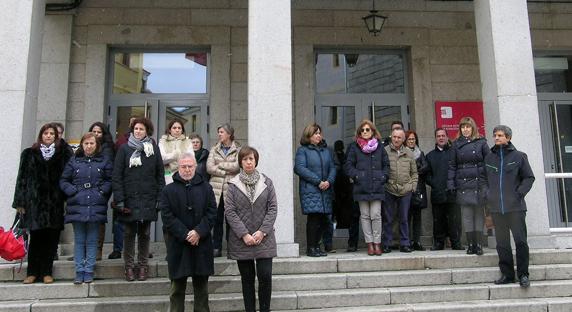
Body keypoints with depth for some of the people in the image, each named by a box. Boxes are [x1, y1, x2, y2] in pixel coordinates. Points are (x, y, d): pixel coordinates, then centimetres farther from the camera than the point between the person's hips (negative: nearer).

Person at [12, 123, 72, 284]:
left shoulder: (63, 154, 7)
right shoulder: (29, 154, 9)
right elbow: (22, 178, 7)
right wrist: (20, 202, 2)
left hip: (55, 203, 0)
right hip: (34, 202, 0)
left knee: (51, 239, 3)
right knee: (36, 237, 1)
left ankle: (46, 272, 12)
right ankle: (32, 272, 12)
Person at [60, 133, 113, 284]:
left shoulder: (104, 161, 7)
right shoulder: (74, 161, 9)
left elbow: (110, 180, 6)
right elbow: (63, 181, 8)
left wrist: (102, 192, -8)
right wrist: (73, 191, -6)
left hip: (96, 207, -1)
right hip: (77, 206, 1)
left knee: (92, 241, 4)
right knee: (79, 241, 6)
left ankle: (89, 271, 12)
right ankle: (79, 271, 14)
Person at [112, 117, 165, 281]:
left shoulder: (154, 149, 6)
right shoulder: (124, 149, 2)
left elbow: (160, 174, 6)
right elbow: (117, 175, -2)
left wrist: (160, 198, -1)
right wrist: (119, 200, -9)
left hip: (148, 199, 1)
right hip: (129, 198, -1)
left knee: (144, 233, 9)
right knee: (129, 233, 6)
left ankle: (143, 265, 20)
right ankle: (129, 266, 17)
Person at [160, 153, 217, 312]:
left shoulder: (206, 188, 7)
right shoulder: (168, 190, 2)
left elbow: (212, 213, 0)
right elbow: (167, 217, -5)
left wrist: (199, 232, -13)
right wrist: (185, 235, -14)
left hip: (202, 244, 1)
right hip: (178, 246, -1)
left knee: (201, 287, 11)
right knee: (177, 288, 7)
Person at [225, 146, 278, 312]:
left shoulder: (266, 182, 4)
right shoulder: (233, 185, 2)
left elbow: (272, 208, 0)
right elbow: (229, 211, -4)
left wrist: (262, 231, -10)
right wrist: (244, 234, -12)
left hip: (264, 239, 0)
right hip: (241, 240, 0)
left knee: (265, 276, -3)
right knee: (247, 278, 8)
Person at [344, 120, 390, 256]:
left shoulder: (379, 147, 11)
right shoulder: (354, 147, 6)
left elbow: (386, 165, 15)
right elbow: (348, 166, 4)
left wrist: (383, 177, 0)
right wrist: (357, 176, -8)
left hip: (377, 187, 0)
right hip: (361, 187, 0)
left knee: (376, 215, -5)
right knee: (365, 216, 4)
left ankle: (377, 243, 6)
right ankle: (369, 243, 12)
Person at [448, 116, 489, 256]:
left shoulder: (481, 143, 5)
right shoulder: (456, 144, 9)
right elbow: (452, 165, 8)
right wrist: (451, 184, 0)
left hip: (480, 183, -1)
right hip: (463, 185, 1)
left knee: (479, 213, 2)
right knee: (467, 215, 2)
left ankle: (479, 244, 8)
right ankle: (470, 245, 8)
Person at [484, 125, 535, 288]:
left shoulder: (519, 156, 1)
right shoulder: (488, 158, 7)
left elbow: (529, 177, 3)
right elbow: (484, 179, 16)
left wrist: (519, 193, -7)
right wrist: (488, 195, 5)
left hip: (516, 207, -3)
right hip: (496, 207, 3)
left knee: (520, 241, 0)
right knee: (502, 243, 8)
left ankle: (523, 274, 11)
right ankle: (507, 274, 17)